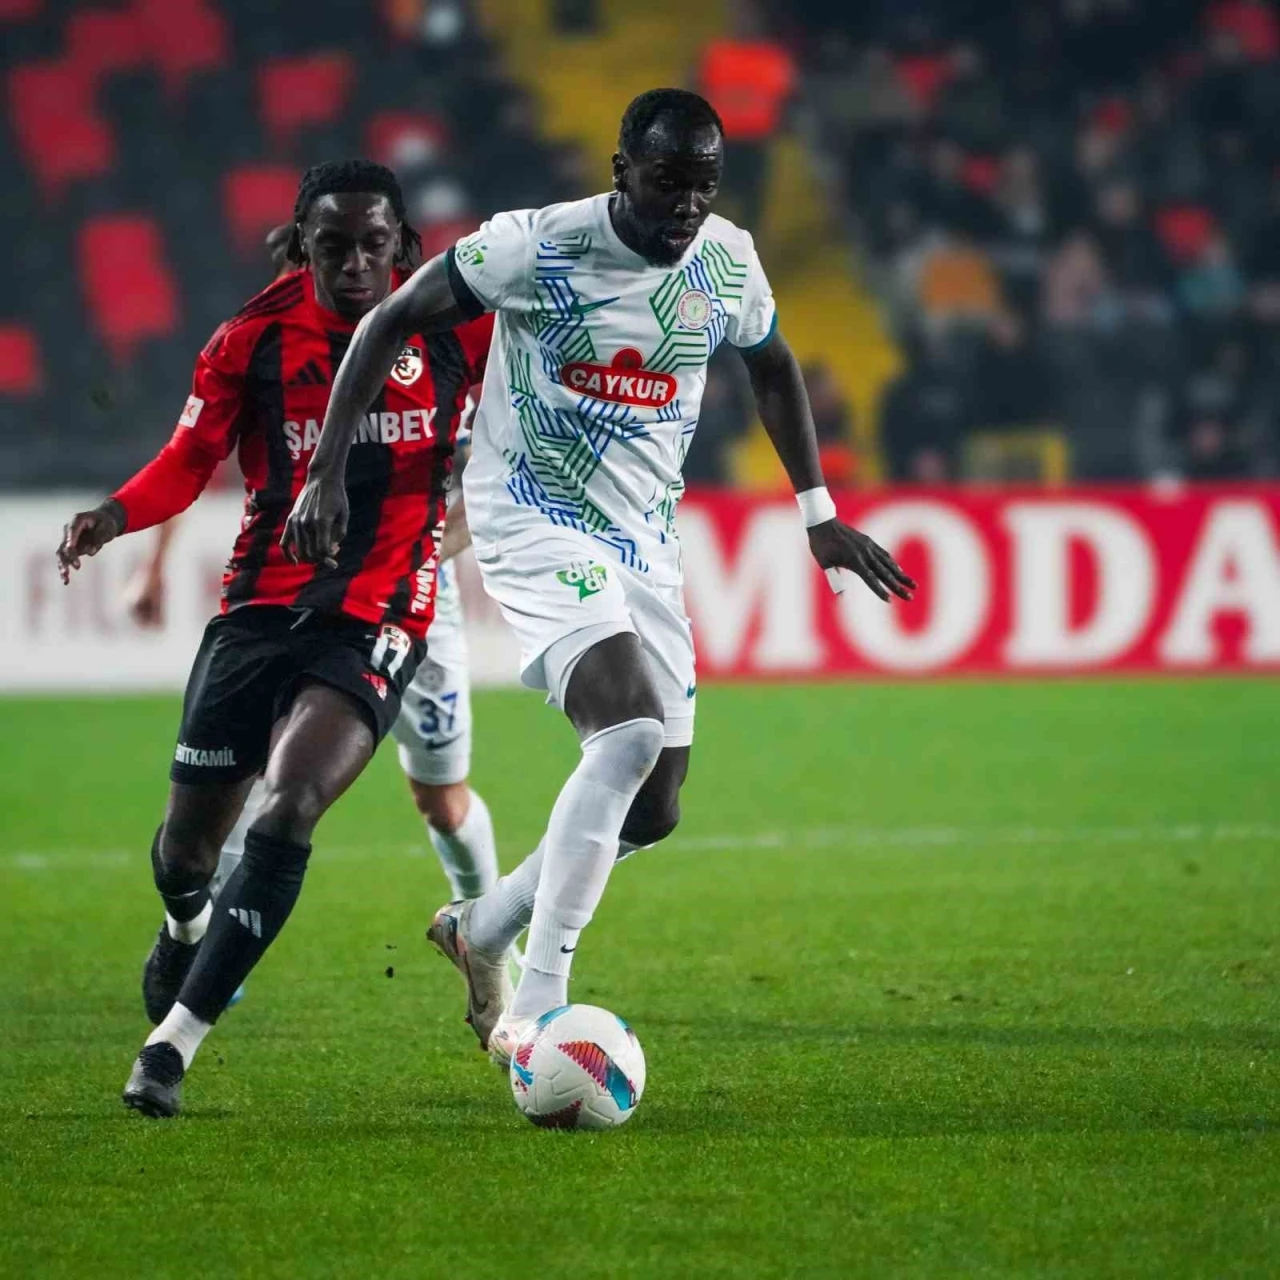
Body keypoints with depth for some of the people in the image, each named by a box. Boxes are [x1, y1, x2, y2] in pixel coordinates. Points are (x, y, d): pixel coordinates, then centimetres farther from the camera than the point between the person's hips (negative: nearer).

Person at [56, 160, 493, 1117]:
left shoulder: (449, 327, -3)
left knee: (289, 805, -25)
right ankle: (186, 925, 50)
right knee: (189, 841, 9)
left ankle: (175, 1039, -22)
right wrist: (115, 515, -15)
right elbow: (190, 461, 3)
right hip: (260, 607, 2)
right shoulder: (253, 342, -3)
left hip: (378, 620, -2)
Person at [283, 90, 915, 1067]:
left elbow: (771, 364, 21)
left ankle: (483, 930, 32)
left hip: (646, 542, 7)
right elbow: (390, 324, -7)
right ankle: (535, 1014, -28)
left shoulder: (728, 261, 0)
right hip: (535, 522, -7)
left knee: (653, 809, 6)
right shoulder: (536, 247, -16)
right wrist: (328, 473, -13)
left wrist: (817, 512, 17)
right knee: (631, 733, -29)